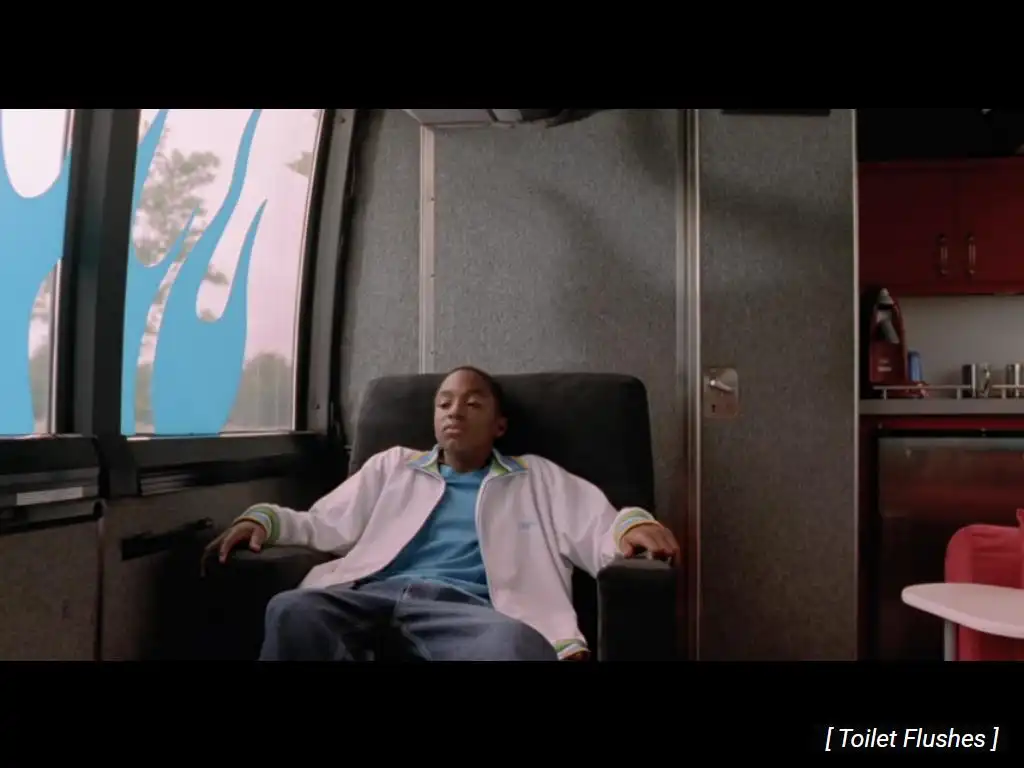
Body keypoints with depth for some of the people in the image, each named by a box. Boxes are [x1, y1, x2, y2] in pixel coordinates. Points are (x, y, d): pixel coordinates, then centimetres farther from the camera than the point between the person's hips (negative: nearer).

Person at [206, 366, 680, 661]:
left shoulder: (539, 479, 27)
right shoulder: (392, 466, 33)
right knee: (292, 612, -35)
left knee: (510, 642, -42)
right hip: (376, 595, 2)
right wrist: (264, 518, 5)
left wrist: (632, 525, -9)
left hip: (466, 607, -2)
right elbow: (325, 526, 25)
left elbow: (599, 533, 16)